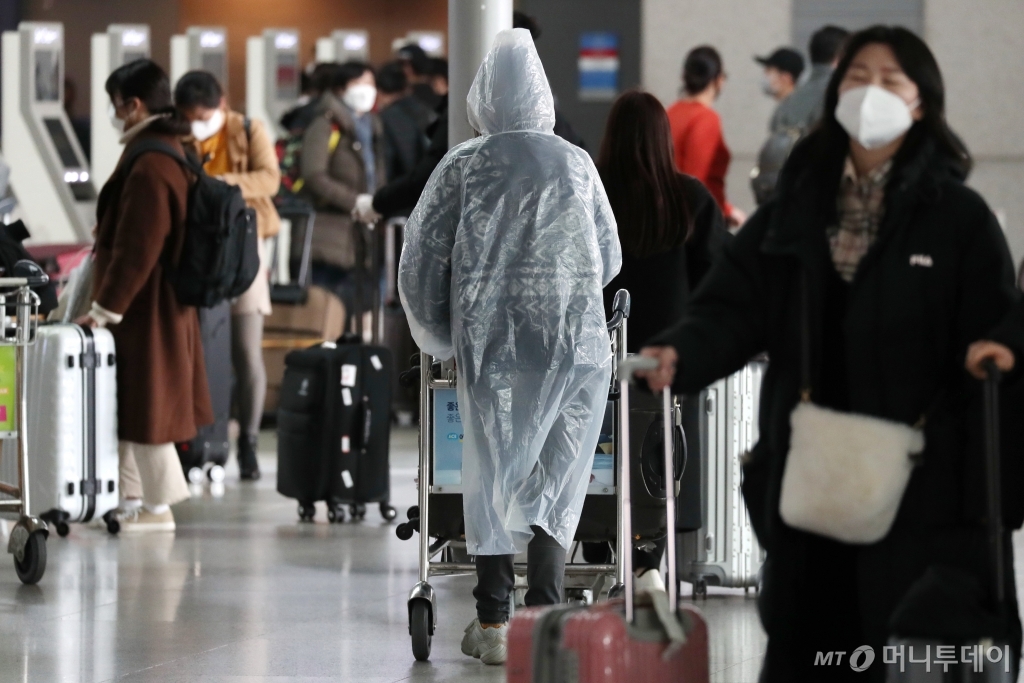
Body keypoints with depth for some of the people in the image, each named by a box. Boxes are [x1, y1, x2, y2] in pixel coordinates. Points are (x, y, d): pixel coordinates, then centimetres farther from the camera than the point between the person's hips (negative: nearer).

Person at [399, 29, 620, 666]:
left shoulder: (463, 165, 1)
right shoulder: (577, 164, 6)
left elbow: (421, 260, 1)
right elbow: (610, 258, 15)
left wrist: (439, 337, 15)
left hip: (493, 343, -1)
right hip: (578, 339, 1)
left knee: (493, 475, 8)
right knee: (556, 477, 6)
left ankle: (494, 625, 8)